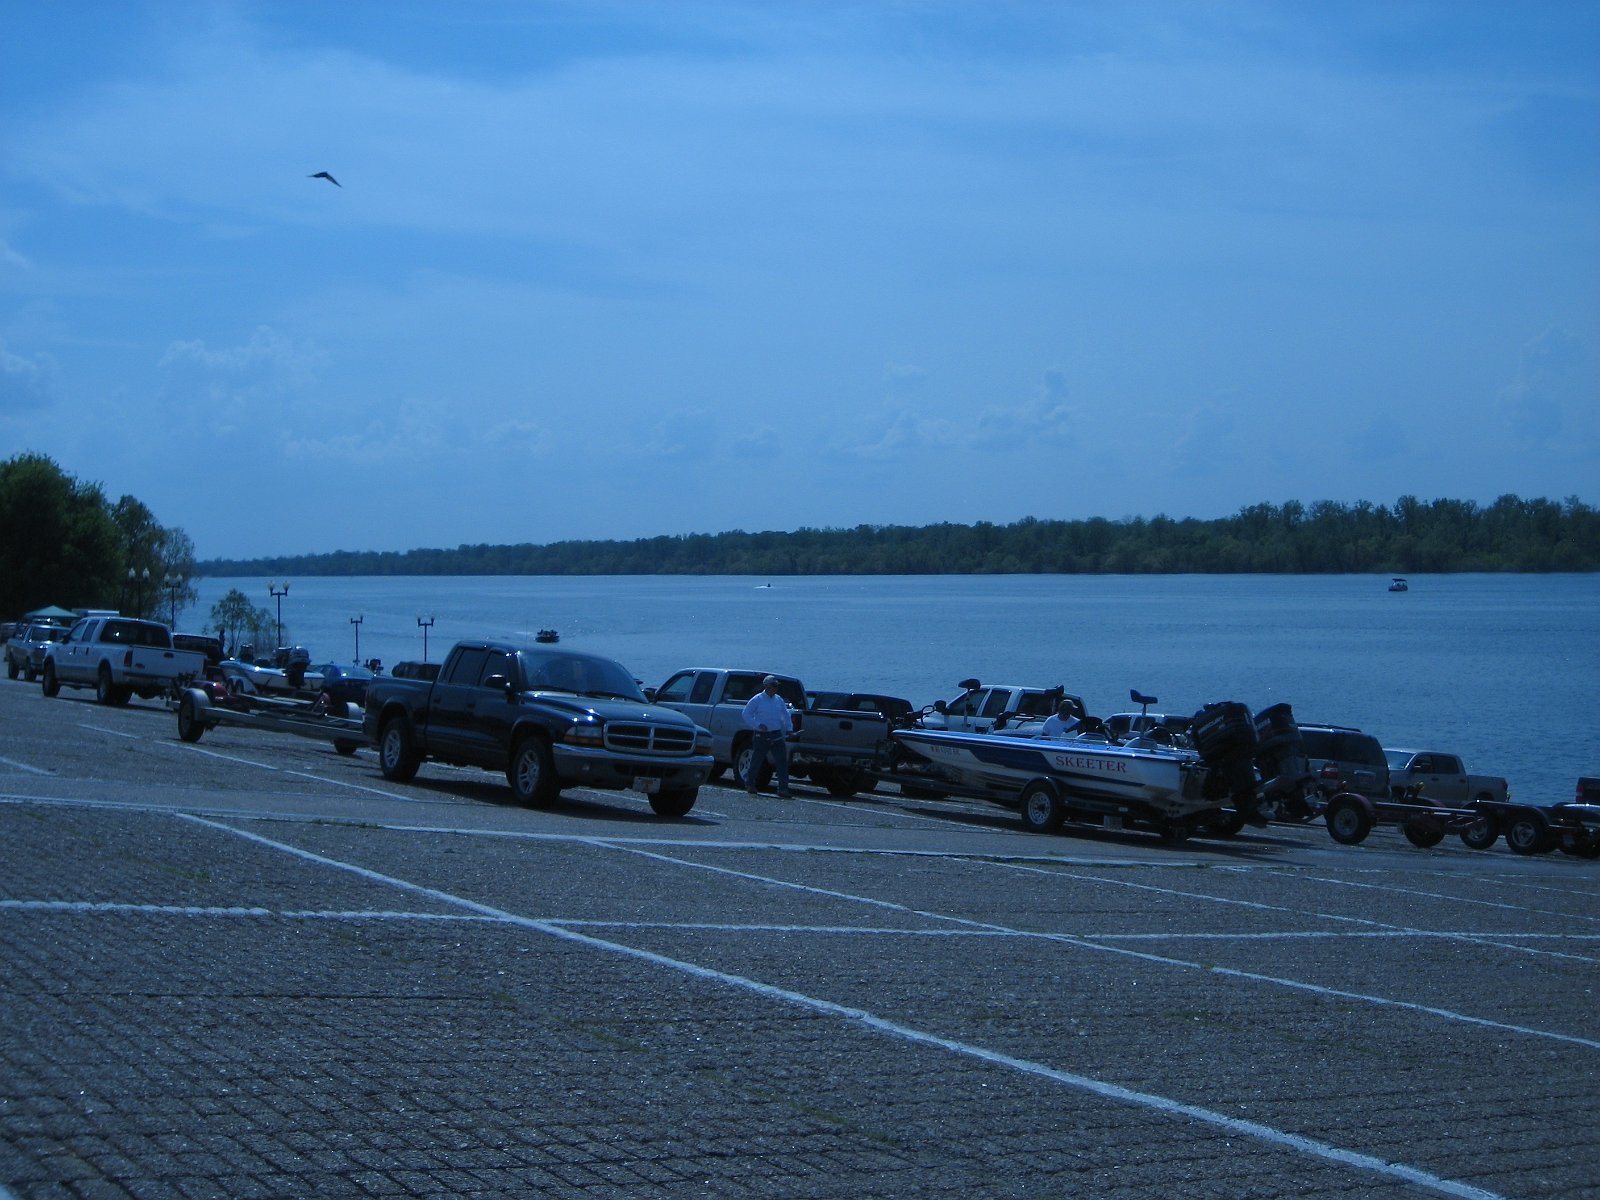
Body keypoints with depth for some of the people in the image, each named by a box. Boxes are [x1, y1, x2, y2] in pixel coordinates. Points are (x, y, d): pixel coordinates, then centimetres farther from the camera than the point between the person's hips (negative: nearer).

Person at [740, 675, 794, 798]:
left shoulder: (779, 700, 12)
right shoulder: (757, 699, -4)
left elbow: (786, 716, 22)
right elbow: (746, 714, -4)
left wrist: (789, 729, 8)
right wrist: (758, 725, -15)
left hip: (777, 735, 4)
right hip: (762, 736, -4)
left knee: (782, 762, -7)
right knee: (757, 761, 7)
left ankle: (783, 789, -8)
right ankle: (749, 784, 29)